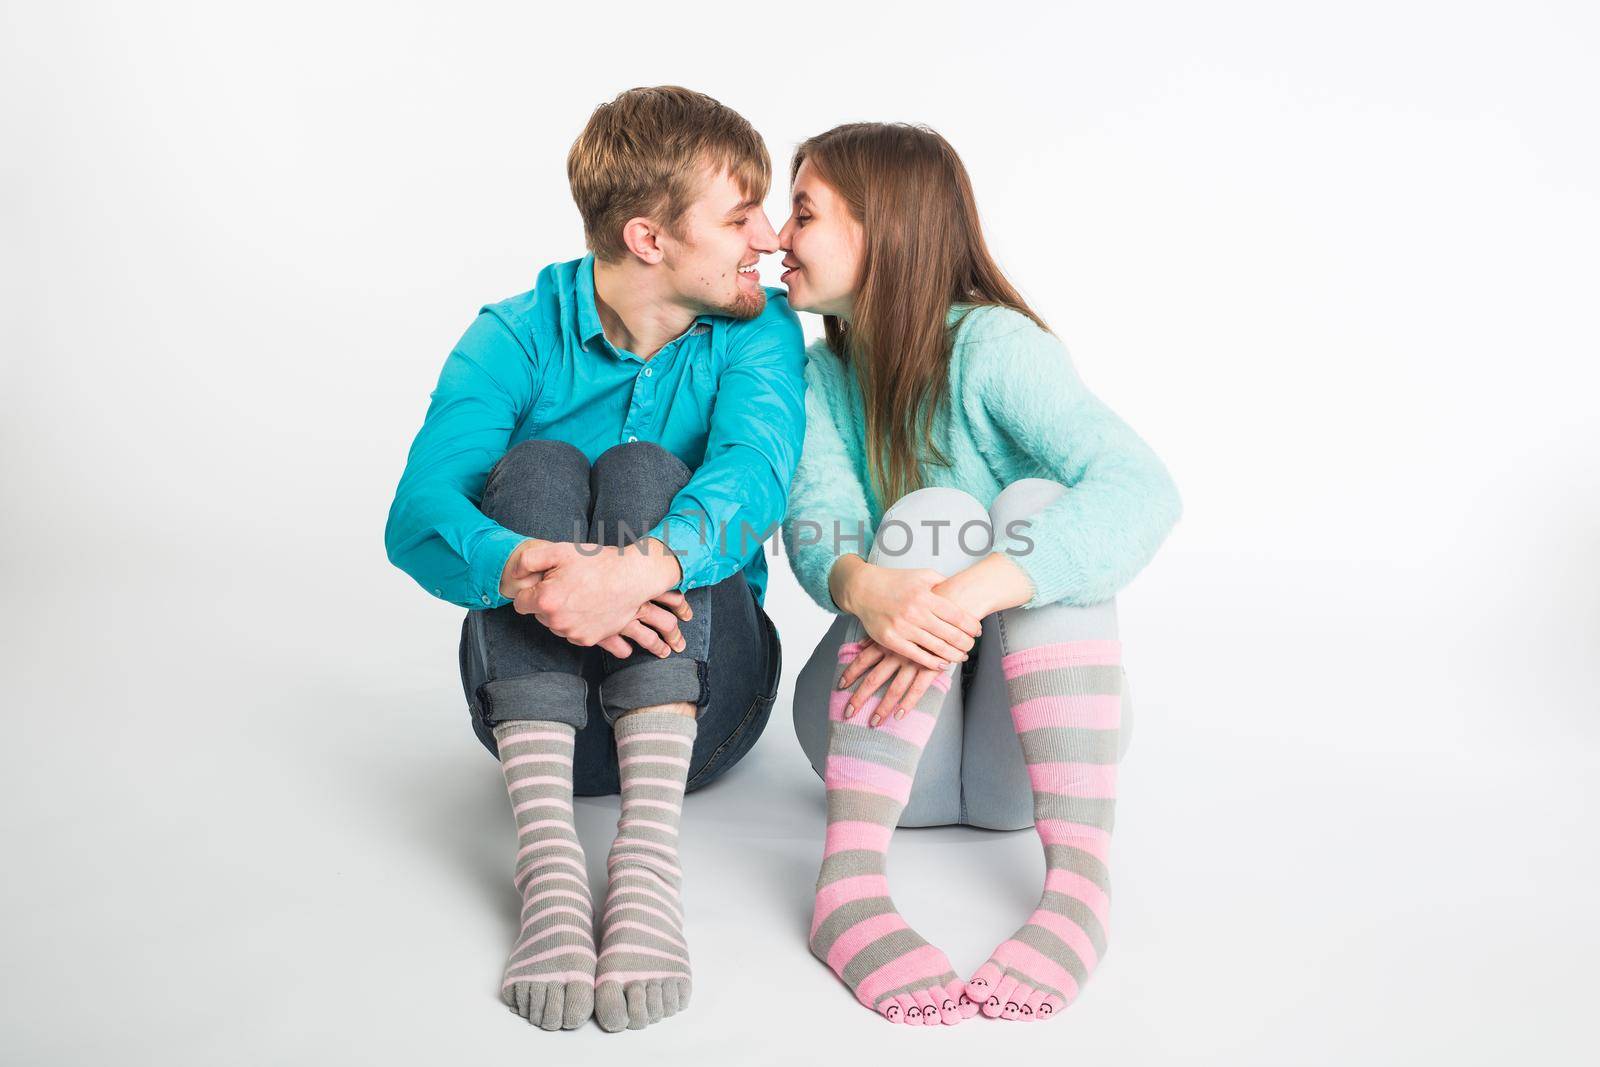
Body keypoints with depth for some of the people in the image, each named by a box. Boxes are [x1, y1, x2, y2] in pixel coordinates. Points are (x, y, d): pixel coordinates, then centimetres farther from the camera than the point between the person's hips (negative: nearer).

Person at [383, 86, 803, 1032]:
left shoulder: (759, 330, -3)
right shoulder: (517, 339, -6)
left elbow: (754, 475, -26)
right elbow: (417, 519, -21)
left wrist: (641, 569, -47)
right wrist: (521, 573, -44)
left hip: (699, 701, 0)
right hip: (538, 702, 0)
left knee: (642, 471, -23)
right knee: (534, 470, -23)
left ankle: (649, 855, -35)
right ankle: (549, 863, -36)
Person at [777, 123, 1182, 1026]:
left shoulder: (992, 344, -10)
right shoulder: (824, 371, 6)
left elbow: (1142, 491, -27)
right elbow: (817, 525, -13)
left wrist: (965, 599, -40)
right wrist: (861, 585, -38)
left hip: (1030, 746, -2)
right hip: (882, 733, 2)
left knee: (1033, 502, -25)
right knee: (931, 513, -23)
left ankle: (1079, 881, -34)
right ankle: (850, 880, -35)